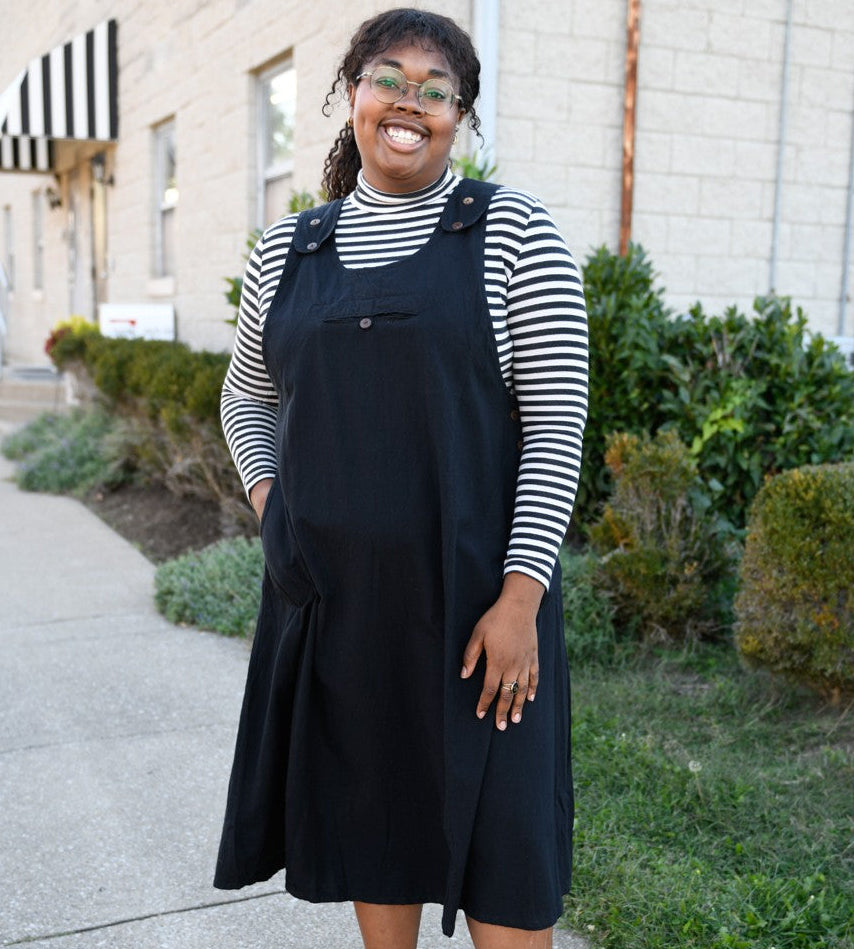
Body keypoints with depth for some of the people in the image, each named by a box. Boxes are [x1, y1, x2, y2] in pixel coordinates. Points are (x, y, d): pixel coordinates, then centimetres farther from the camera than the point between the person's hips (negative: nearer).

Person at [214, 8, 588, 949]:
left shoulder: (512, 229, -3)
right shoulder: (288, 248, 8)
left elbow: (557, 421, -8)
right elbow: (247, 397, 21)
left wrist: (520, 595, -15)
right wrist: (269, 501, 3)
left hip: (473, 589, -3)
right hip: (334, 589, 4)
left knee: (497, 832, 4)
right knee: (372, 810, 17)